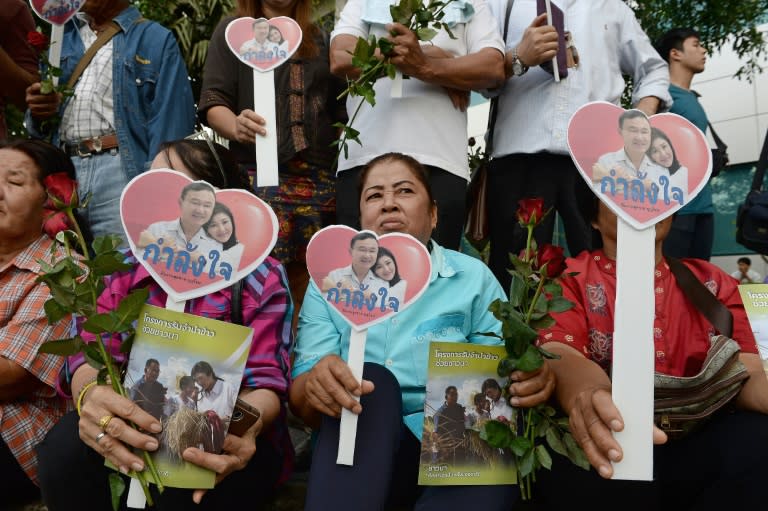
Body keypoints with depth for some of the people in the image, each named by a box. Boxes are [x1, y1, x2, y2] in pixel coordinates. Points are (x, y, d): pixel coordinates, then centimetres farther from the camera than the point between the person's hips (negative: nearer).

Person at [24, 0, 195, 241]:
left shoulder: (156, 40, 5)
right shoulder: (62, 36, 21)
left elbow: (169, 125, -6)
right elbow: (37, 124, 26)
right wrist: (39, 114, 2)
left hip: (123, 171, -5)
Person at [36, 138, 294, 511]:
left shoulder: (261, 277, -7)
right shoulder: (123, 269, 5)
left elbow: (265, 380, -12)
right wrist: (90, 394, -32)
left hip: (222, 443, -3)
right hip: (132, 434, 4)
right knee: (64, 449, -26)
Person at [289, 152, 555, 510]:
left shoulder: (474, 277, 7)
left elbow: (503, 376, 3)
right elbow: (300, 398, -1)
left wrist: (531, 378, -22)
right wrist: (315, 386, -26)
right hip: (359, 450, 1)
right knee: (371, 379, -28)